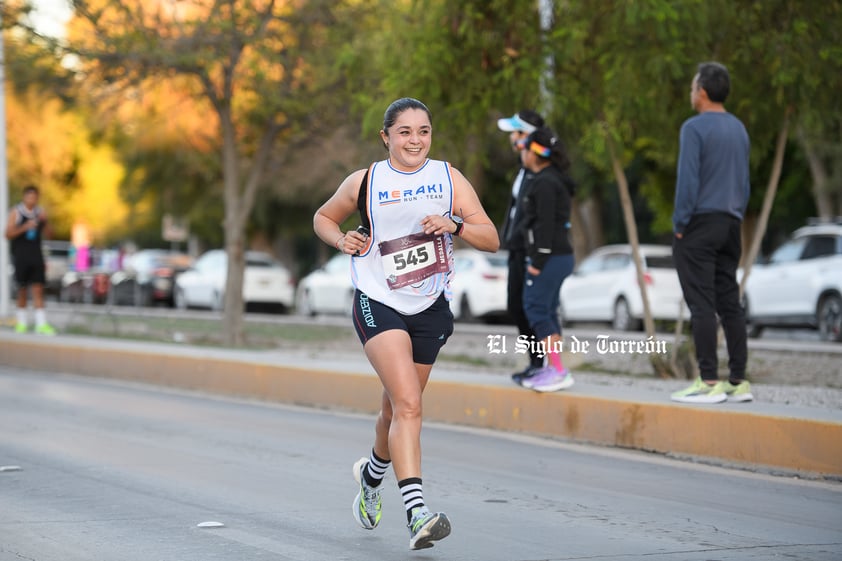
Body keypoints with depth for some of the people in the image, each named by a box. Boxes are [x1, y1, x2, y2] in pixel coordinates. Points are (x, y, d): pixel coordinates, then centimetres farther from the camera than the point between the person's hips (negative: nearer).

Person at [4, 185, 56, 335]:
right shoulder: (16, 212, -3)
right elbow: (8, 234, -7)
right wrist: (25, 227, -19)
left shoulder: (40, 212, 5)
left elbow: (48, 233, 4)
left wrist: (45, 221, -14)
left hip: (36, 255, 2)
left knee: (38, 289, -5)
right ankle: (22, 322, 19)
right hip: (20, 256, -2)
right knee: (22, 290, 6)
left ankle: (41, 324, -9)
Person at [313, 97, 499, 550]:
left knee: (397, 409, 17)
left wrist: (455, 225, -22)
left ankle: (372, 474, 48)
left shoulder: (449, 179, 1)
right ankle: (416, 512, -28)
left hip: (429, 309, 3)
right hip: (378, 304, -3)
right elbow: (323, 218, 15)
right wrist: (341, 240, -6)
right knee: (408, 404, -21)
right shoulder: (364, 182, -2)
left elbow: (491, 240, -3)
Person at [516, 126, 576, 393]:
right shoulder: (554, 180, 17)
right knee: (547, 311, 12)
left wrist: (537, 262, -20)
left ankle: (559, 371, -13)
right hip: (559, 256, 10)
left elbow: (545, 224, -20)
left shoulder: (545, 183, -15)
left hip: (549, 257, -10)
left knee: (536, 309, -10)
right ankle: (551, 369, 14)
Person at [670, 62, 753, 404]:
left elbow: (688, 181, -16)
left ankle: (709, 381, -11)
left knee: (701, 304, -8)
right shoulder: (739, 129, 14)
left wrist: (679, 226, -10)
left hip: (700, 224, -8)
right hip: (730, 225, 8)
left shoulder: (694, 128, -11)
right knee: (729, 303, 8)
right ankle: (738, 381, 8)